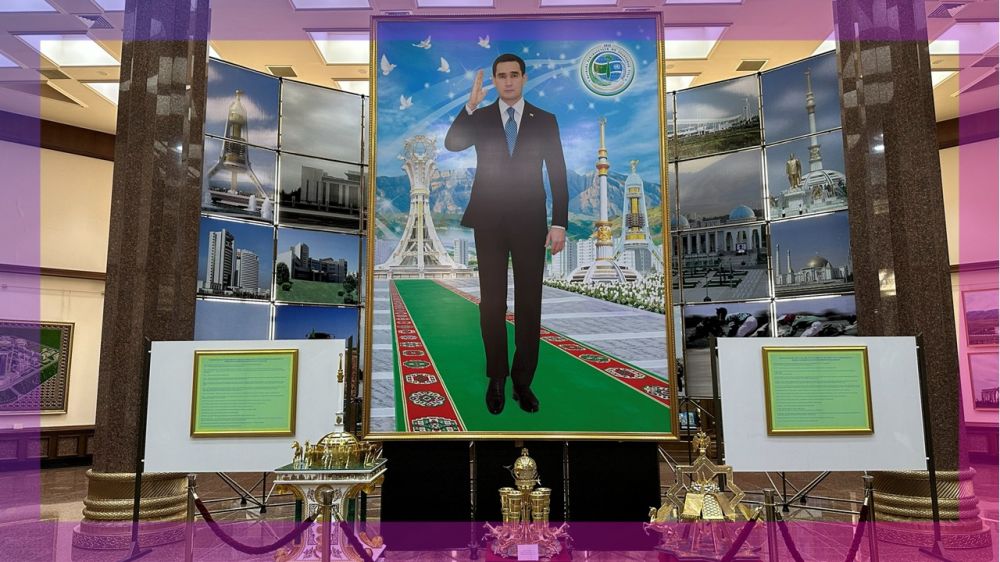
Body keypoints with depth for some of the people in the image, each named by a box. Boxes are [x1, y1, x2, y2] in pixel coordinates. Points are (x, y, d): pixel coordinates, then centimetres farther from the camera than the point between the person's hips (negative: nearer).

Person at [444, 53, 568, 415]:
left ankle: (523, 381, 16)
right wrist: (470, 105, -25)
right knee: (492, 303, 5)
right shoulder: (479, 118, 6)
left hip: (530, 222, 0)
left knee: (529, 303, 4)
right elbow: (452, 144, -13)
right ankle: (497, 378, 18)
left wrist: (559, 224, -4)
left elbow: (558, 175, 2)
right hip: (489, 222, 0)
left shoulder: (545, 121, 5)